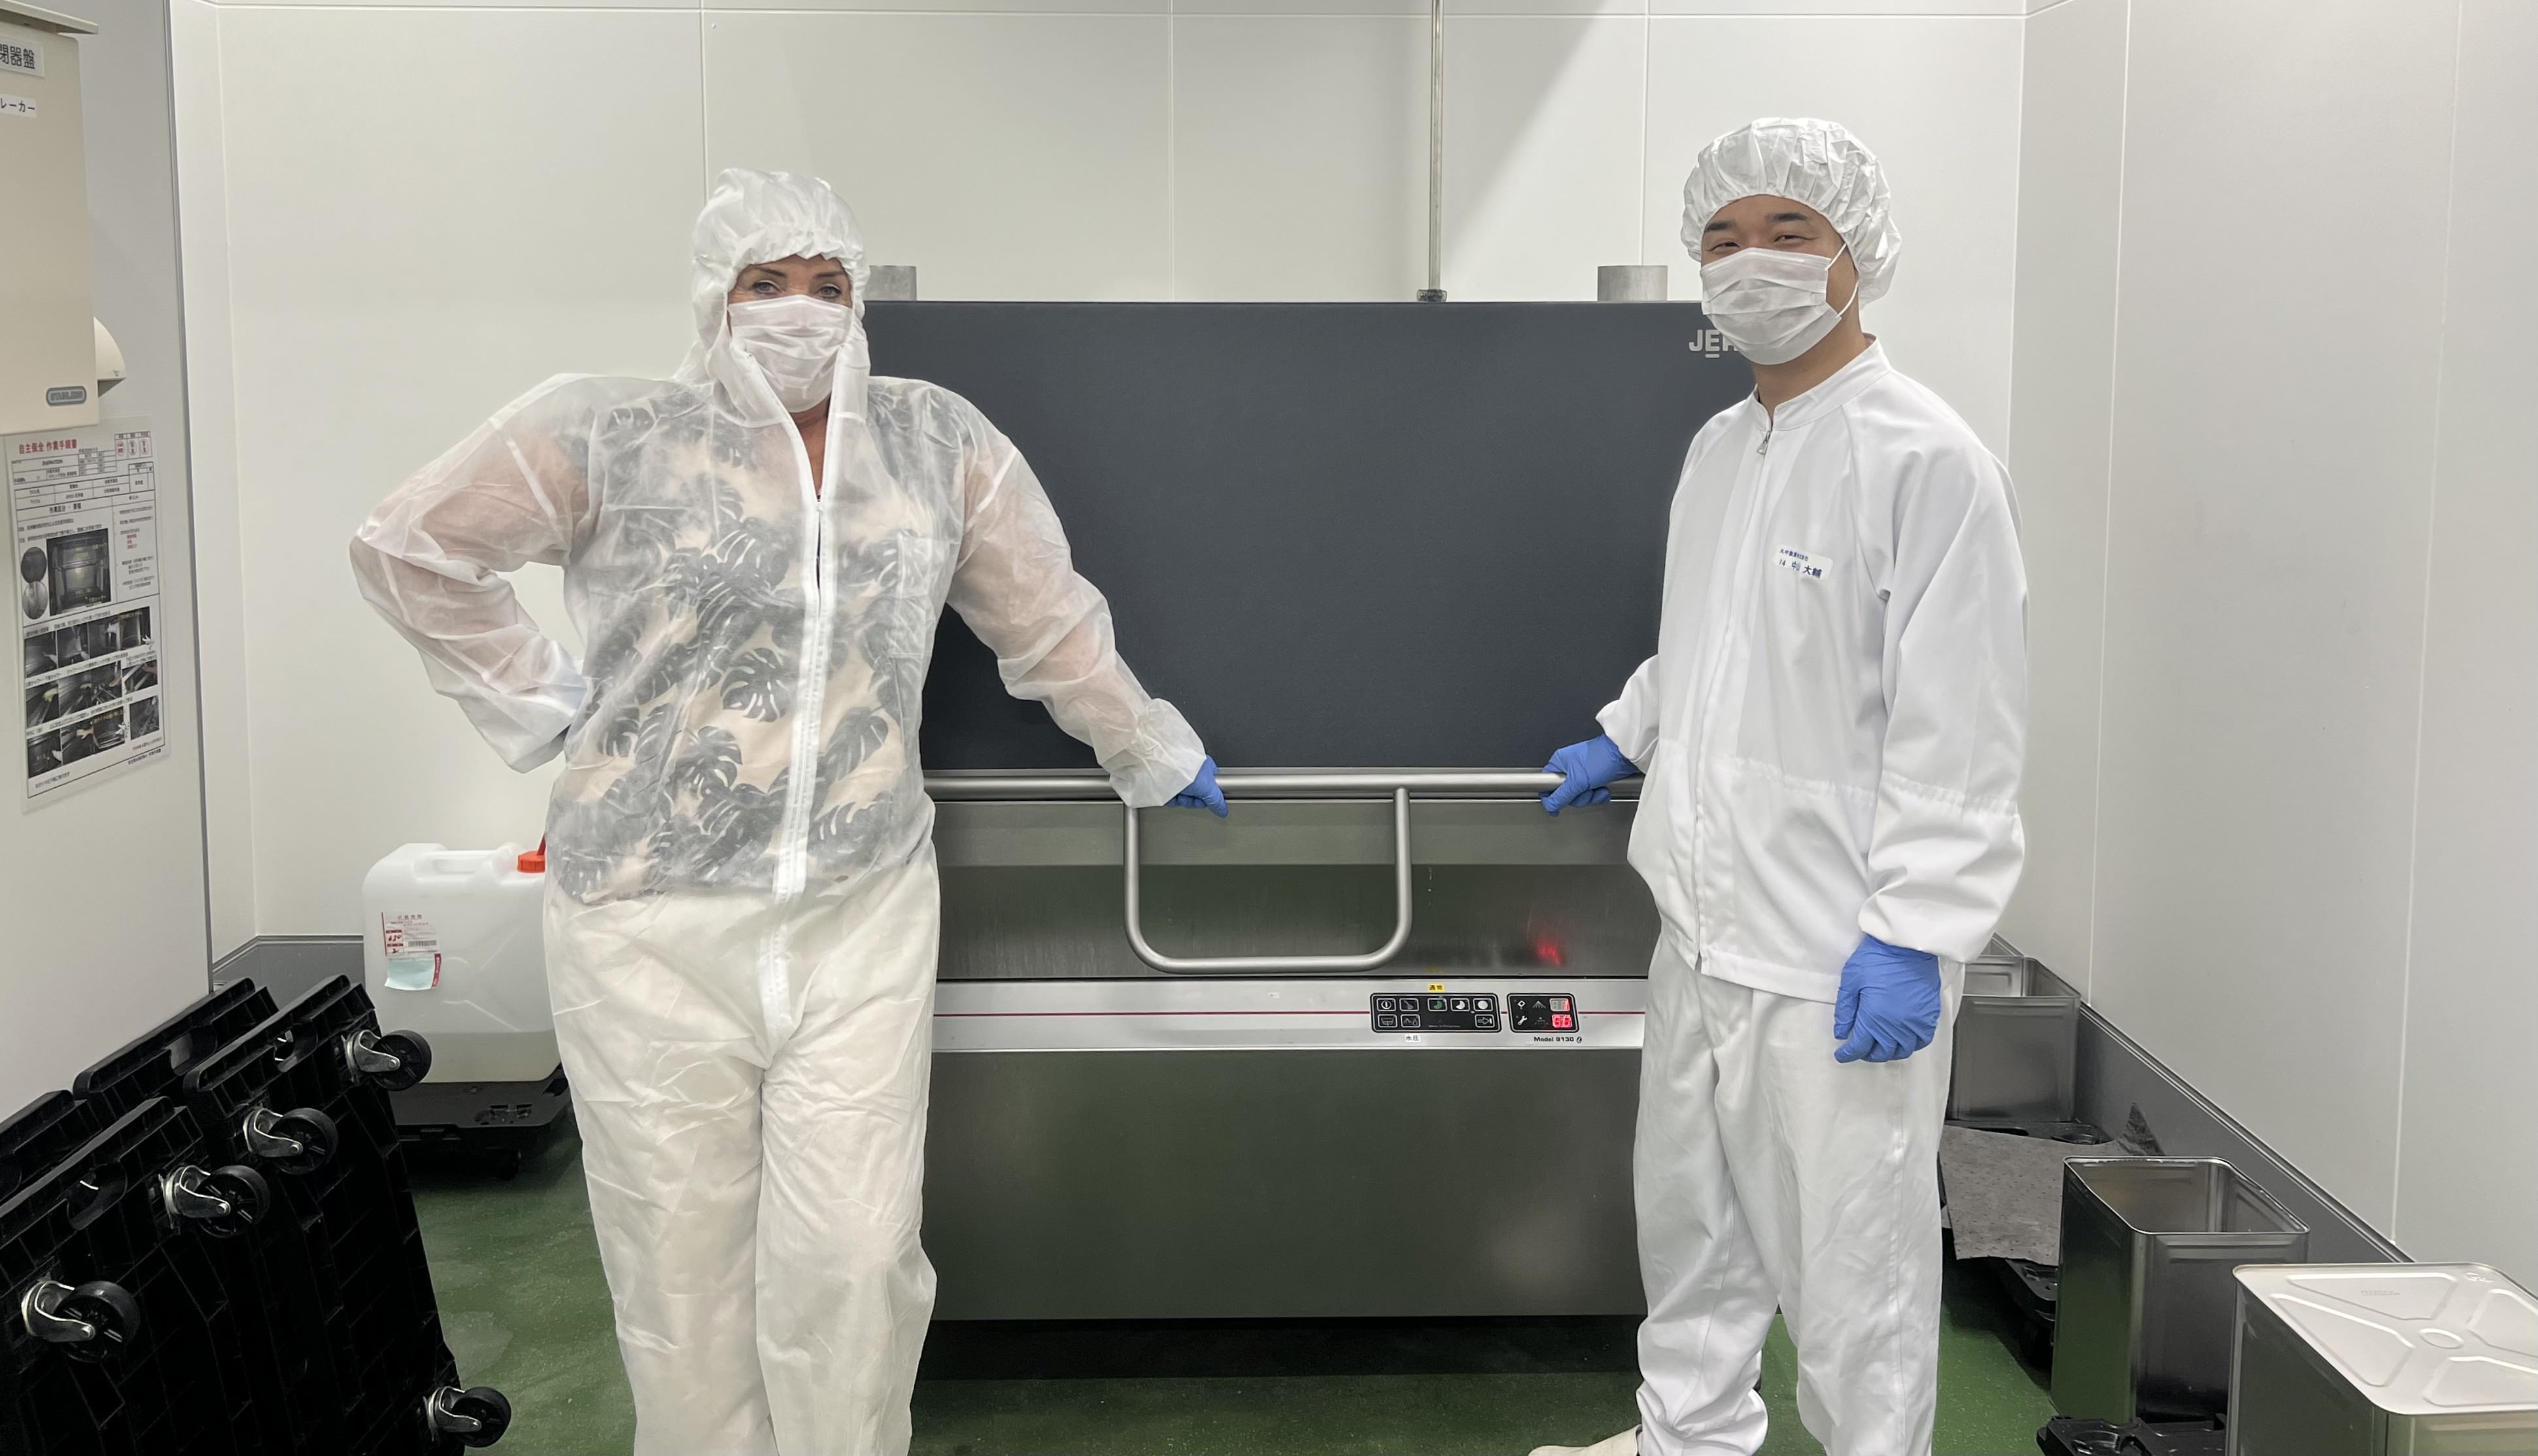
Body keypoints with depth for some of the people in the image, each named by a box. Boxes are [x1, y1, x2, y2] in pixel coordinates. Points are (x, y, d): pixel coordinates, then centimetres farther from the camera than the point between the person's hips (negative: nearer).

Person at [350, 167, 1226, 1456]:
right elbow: (407, 548, 6)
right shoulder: (613, 439, -2)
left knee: (853, 1260, 0)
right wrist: (540, 702, 3)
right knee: (686, 1260, 7)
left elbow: (1049, 619, 15)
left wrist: (1154, 758, 22)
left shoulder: (938, 443, 6)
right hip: (657, 925, -1)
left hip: (863, 915, 2)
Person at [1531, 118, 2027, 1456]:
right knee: (1691, 1219, 21)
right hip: (1703, 927, 8)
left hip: (1839, 957, -8)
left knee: (1852, 1264, 3)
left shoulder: (1925, 460, -14)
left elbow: (1957, 731, -18)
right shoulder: (1719, 449, 12)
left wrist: (1912, 936, -21)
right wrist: (1625, 741, 40)